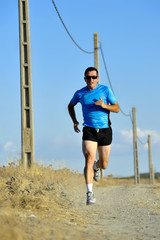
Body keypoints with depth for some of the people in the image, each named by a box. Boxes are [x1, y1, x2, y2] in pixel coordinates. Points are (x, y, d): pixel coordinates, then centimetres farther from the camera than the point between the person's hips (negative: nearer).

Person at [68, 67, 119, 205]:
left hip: (105, 130, 1)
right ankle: (90, 193, -22)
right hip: (89, 130, -1)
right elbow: (71, 106, 22)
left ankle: (96, 167, 48)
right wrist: (74, 121, 9)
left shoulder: (105, 90, -1)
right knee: (89, 160, -20)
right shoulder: (80, 94, 2)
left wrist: (104, 105, -21)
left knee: (104, 165, 10)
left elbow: (117, 109, -2)